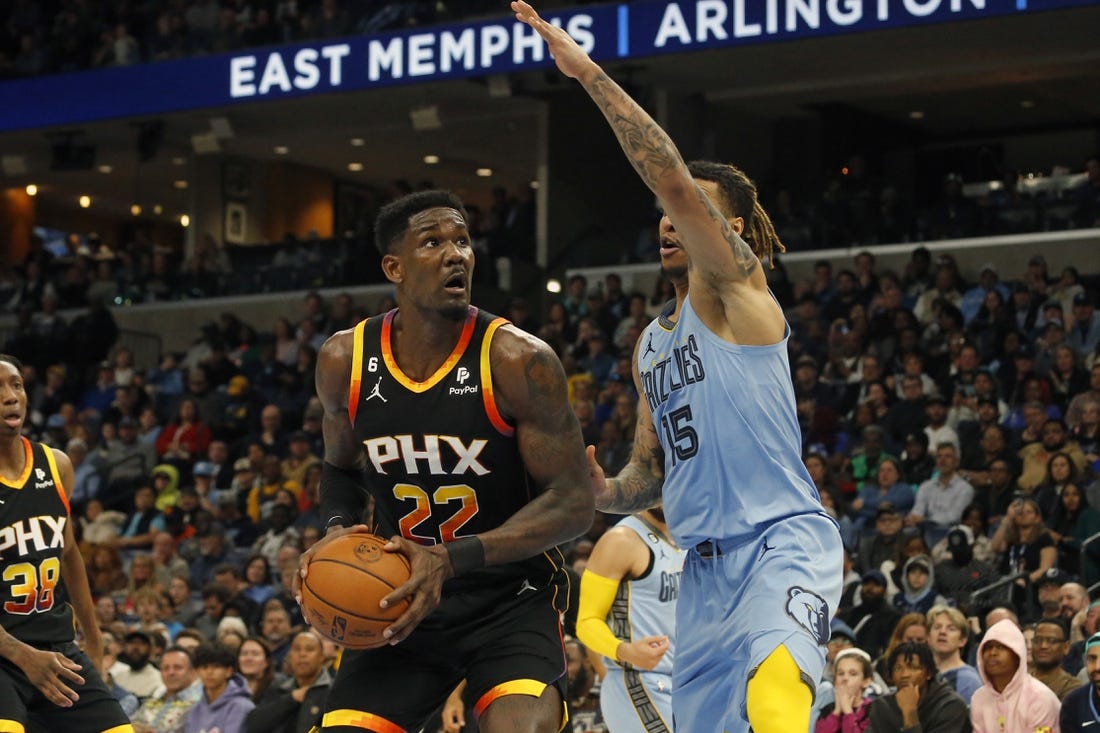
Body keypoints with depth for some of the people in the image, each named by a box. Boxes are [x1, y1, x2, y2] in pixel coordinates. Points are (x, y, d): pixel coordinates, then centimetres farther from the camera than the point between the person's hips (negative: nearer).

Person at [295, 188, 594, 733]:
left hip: (509, 598, -4)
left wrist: (451, 559, -25)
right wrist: (338, 530, -7)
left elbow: (572, 503, -16)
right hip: (400, 598, 4)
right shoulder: (345, 361, -4)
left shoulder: (517, 360, -17)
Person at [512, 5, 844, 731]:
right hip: (705, 567, 8)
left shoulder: (738, 290, -1)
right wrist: (606, 493, 3)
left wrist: (589, 73, -18)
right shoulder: (651, 345, 21)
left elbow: (674, 179, -16)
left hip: (782, 543, -8)